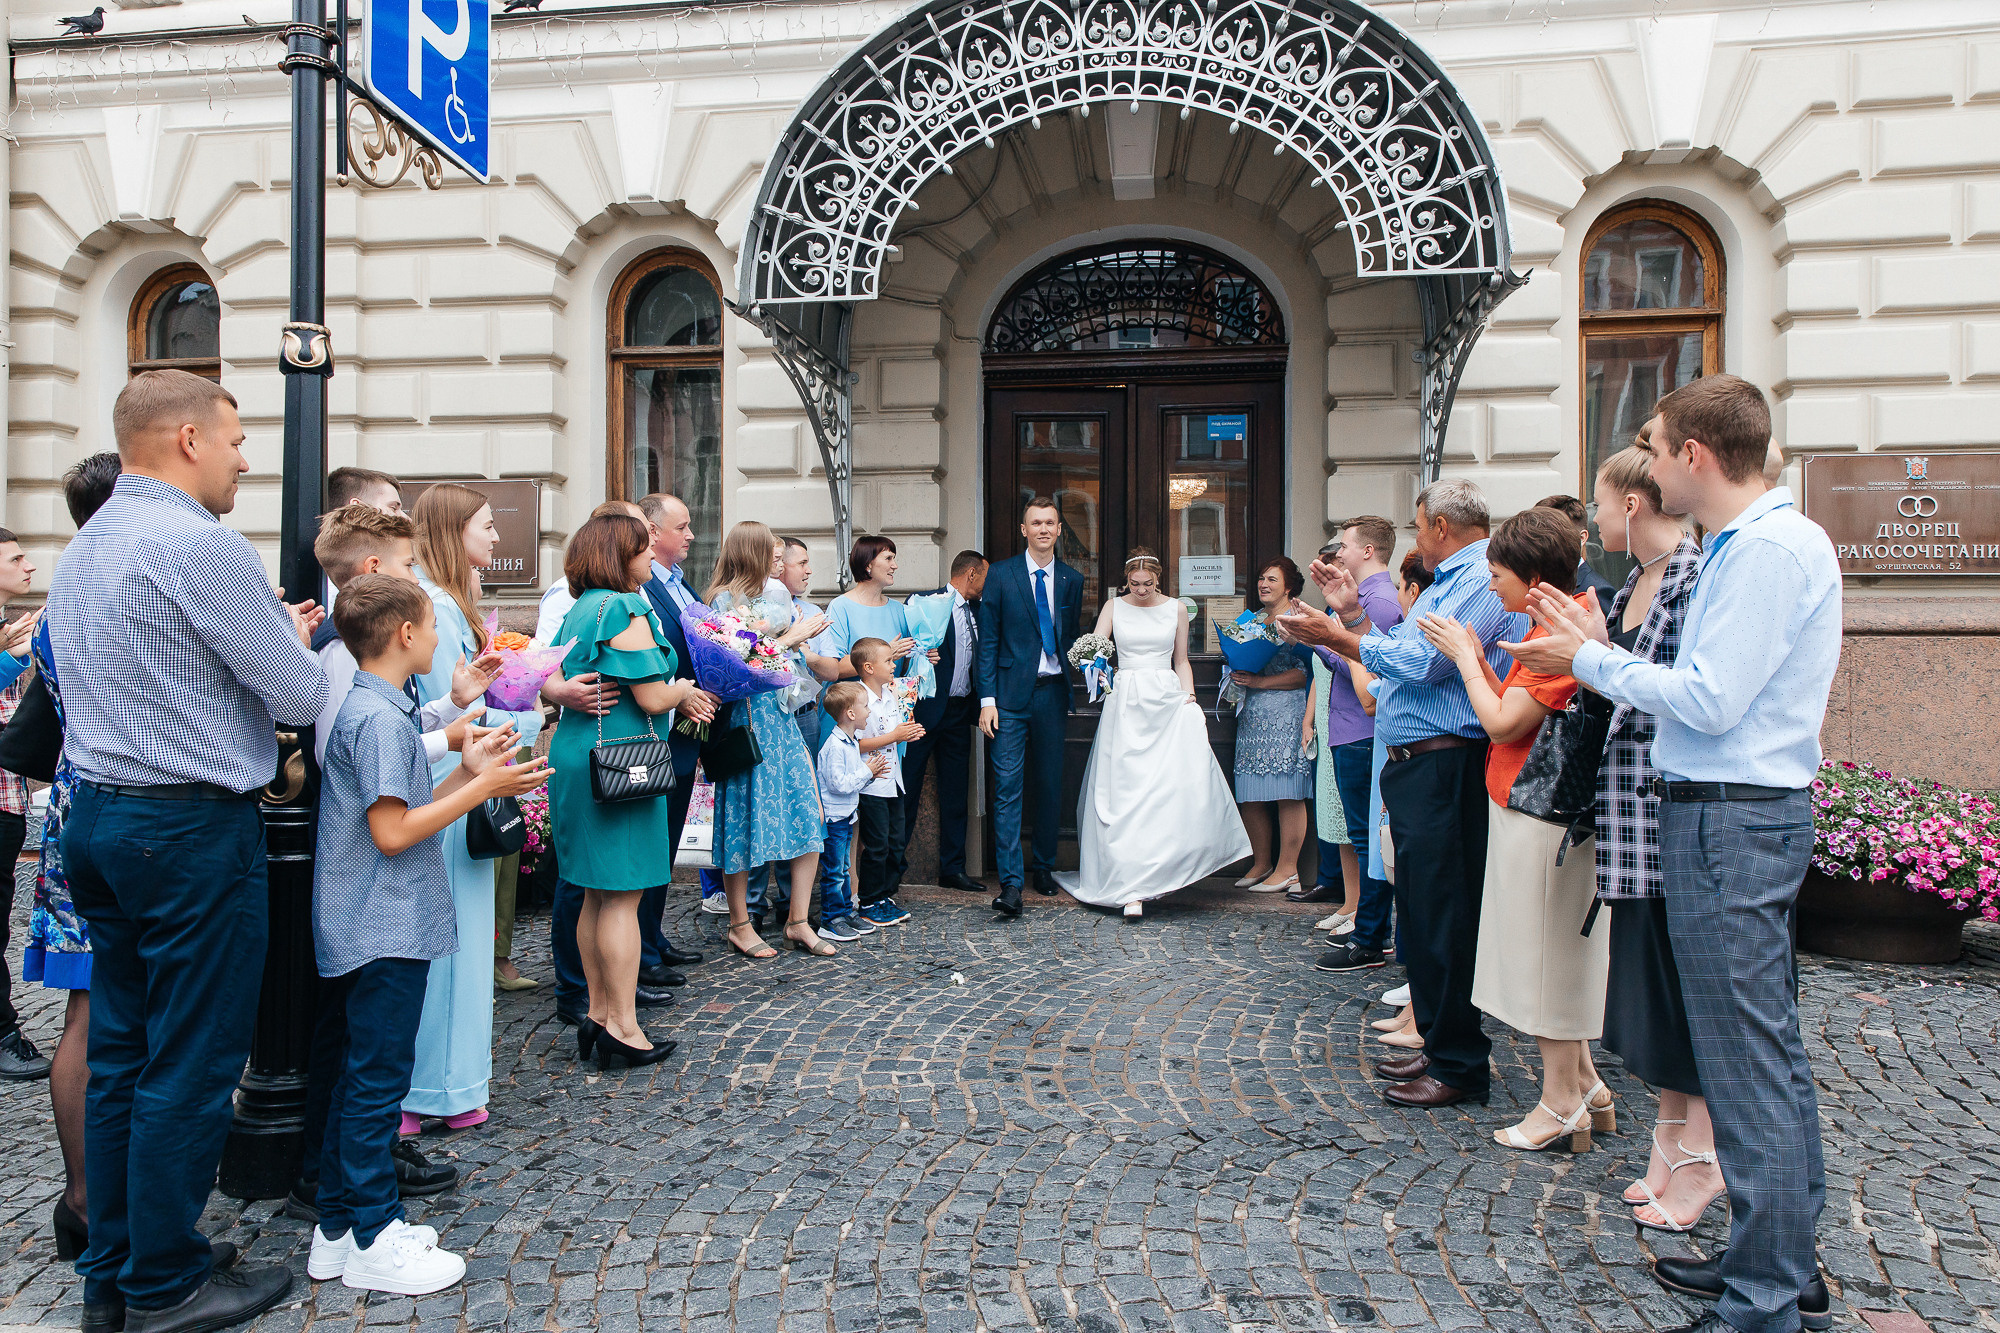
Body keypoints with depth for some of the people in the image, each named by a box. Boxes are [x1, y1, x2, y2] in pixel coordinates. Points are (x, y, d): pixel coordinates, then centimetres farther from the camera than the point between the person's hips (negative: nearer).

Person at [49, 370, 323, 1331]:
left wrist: (272, 632, 17)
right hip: (192, 828, -9)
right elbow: (302, 697, -15)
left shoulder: (82, 549, 13)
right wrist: (298, 637, 5)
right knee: (190, 1068, 2)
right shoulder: (201, 545, -17)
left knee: (119, 1053, 16)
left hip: (96, 815, 10)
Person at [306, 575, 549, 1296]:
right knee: (378, 1080, 0)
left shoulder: (371, 708, 13)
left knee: (359, 1075, 16)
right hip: (386, 932, -10)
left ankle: (339, 1227, 27)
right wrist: (482, 788, -17)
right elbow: (392, 832, -22)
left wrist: (466, 771, 7)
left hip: (366, 930, 10)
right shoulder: (379, 717, -19)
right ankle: (374, 1242, 12)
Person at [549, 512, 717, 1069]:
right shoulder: (625, 610, -14)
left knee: (598, 895, 14)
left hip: (576, 755, 9)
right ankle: (623, 1028, 1)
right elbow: (651, 697, -17)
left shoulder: (580, 608, 15)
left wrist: (678, 699, 18)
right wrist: (683, 692, 4)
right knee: (622, 896, -4)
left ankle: (599, 1012, 23)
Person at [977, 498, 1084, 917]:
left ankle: (1044, 867, 27)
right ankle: (1011, 884, -6)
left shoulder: (1072, 580, 10)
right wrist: (987, 699, -7)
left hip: (1053, 693, 3)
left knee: (1050, 785, 11)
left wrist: (1070, 694, 5)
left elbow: (1072, 639, 15)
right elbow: (987, 641, 0)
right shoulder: (1001, 575, 1)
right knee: (1008, 787, -7)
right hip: (1012, 694, -3)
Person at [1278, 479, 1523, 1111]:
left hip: (1445, 768, -11)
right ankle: (1437, 1044, 27)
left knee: (1442, 920, -5)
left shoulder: (1485, 579, -12)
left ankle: (1460, 1066, 6)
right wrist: (1351, 612, 17)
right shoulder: (1447, 582, 21)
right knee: (1419, 915, 16)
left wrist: (1333, 634, -14)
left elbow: (1422, 662, -21)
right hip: (1413, 768, 11)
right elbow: (1397, 657, 22)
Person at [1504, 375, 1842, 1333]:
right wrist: (1603, 653, 13)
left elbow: (1709, 702, -21)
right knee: (1774, 1050, 18)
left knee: (1746, 1066, -3)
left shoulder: (1766, 549, -16)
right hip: (1751, 814, 11)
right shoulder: (1760, 542, 16)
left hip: (1729, 824, -11)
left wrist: (1590, 661, -10)